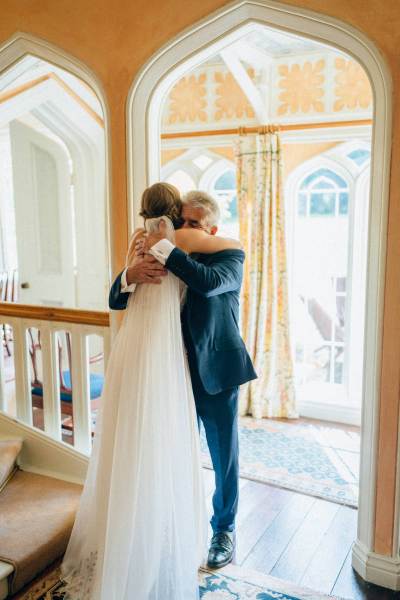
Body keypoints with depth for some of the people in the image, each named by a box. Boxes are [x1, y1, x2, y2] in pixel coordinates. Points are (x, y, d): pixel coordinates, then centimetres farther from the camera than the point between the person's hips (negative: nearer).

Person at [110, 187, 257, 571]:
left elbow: (209, 282, -33)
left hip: (216, 374, -3)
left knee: (224, 457, 13)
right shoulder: (160, 260, 1)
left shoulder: (229, 256, -9)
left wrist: (163, 247, -27)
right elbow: (116, 300, -3)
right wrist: (131, 273, -25)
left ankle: (224, 530, 34)